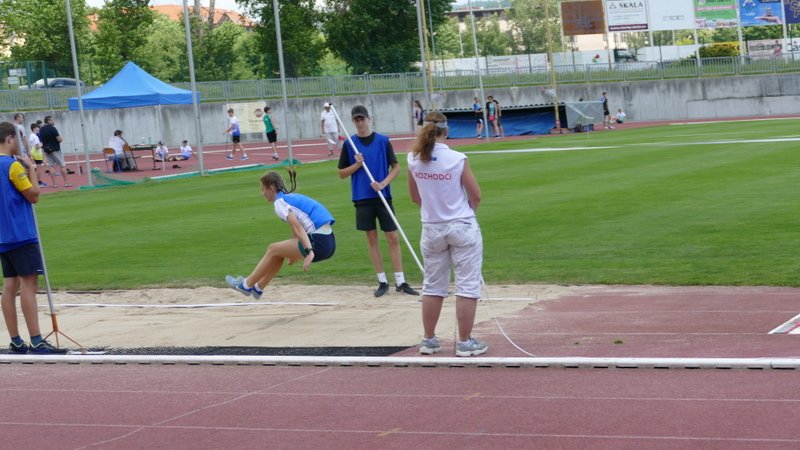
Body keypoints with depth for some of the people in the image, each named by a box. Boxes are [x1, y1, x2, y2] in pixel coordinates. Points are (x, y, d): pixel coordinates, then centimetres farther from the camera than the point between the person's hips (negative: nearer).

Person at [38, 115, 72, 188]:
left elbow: (41, 140, 12)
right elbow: (59, 139, -18)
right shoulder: (52, 128, -15)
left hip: (47, 150, 6)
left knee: (52, 166, 7)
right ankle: (66, 182, 0)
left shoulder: (41, 130, 6)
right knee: (62, 165, 1)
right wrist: (61, 138, 2)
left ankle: (54, 183, 1)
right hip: (55, 149, -6)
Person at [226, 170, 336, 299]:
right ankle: (258, 288, 35)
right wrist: (294, 252, 39)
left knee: (273, 250, 6)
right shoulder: (292, 197, 21)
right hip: (329, 242, 9)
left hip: (318, 244, -9)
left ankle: (247, 285, 19)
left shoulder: (280, 202, -6)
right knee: (278, 251, 23)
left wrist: (309, 252, -28)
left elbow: (297, 226, -19)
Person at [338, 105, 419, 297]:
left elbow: (396, 166, 2)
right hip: (362, 198, 1)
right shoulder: (349, 144, 2)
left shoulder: (383, 141, 0)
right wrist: (357, 164, -12)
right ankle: (382, 282, 13)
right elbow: (342, 173, 6)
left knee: (393, 238, -1)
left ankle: (400, 282, 4)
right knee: (372, 239, 6)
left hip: (383, 196, -1)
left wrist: (384, 183, -13)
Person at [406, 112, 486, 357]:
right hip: (463, 228, -4)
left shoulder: (414, 160, -6)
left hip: (431, 229, 4)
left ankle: (429, 340, 23)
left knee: (432, 287, 16)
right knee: (467, 287, 5)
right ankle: (465, 342, 7)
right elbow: (476, 195, -7)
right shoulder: (457, 159, -16)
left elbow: (415, 196, 7)